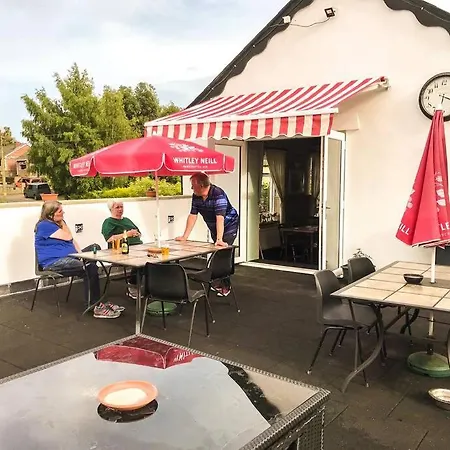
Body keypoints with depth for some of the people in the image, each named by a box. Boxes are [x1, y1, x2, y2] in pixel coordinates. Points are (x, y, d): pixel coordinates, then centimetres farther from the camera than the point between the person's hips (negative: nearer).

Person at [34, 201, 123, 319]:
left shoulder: (58, 222, 20)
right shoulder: (44, 225, -9)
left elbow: (72, 241, 18)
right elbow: (67, 237, -11)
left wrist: (80, 252, 2)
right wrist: (62, 223, 0)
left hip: (70, 256, 10)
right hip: (54, 262, -10)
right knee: (90, 268, -27)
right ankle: (95, 307, -23)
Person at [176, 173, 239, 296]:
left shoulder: (218, 194, -32)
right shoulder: (196, 196, -10)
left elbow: (220, 218, -39)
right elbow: (192, 216, -8)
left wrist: (219, 239, -46)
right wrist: (185, 236, -12)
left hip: (229, 226, -7)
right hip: (214, 228, 7)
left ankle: (225, 287, -3)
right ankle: (219, 283, 21)